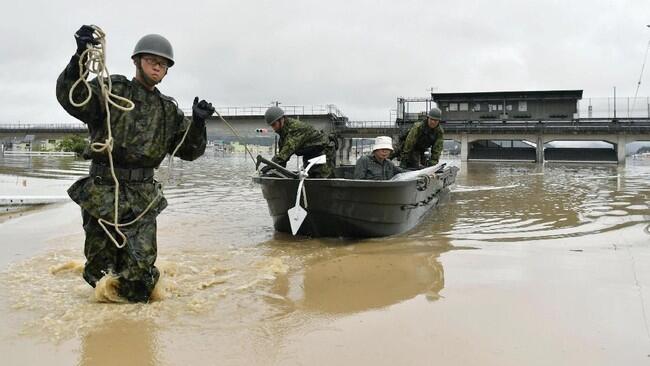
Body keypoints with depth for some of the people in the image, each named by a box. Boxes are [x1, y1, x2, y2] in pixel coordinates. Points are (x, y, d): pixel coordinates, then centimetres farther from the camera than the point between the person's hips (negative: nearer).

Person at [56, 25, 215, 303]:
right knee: (100, 264, 8)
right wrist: (80, 58, -33)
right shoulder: (111, 91, 1)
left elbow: (189, 151, 10)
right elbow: (70, 97, -17)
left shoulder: (169, 111, 12)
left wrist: (198, 123, -8)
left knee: (140, 267, -2)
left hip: (143, 197, 2)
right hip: (103, 193, -2)